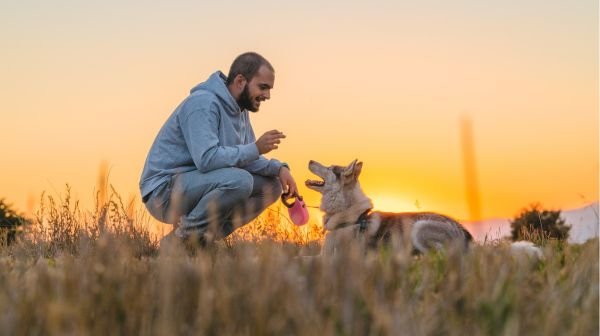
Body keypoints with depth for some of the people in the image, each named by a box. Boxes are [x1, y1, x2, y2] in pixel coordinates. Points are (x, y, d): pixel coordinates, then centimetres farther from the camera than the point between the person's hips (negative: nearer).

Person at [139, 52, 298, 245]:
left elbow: (245, 159, 12)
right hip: (164, 190, -10)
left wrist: (279, 168, -6)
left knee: (272, 186, 3)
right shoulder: (203, 103, -19)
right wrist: (256, 148, -25)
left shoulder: (240, 110, 10)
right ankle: (180, 240, -14)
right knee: (239, 180, -32)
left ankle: (201, 238, 2)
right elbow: (206, 159, -31)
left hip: (196, 184, 10)